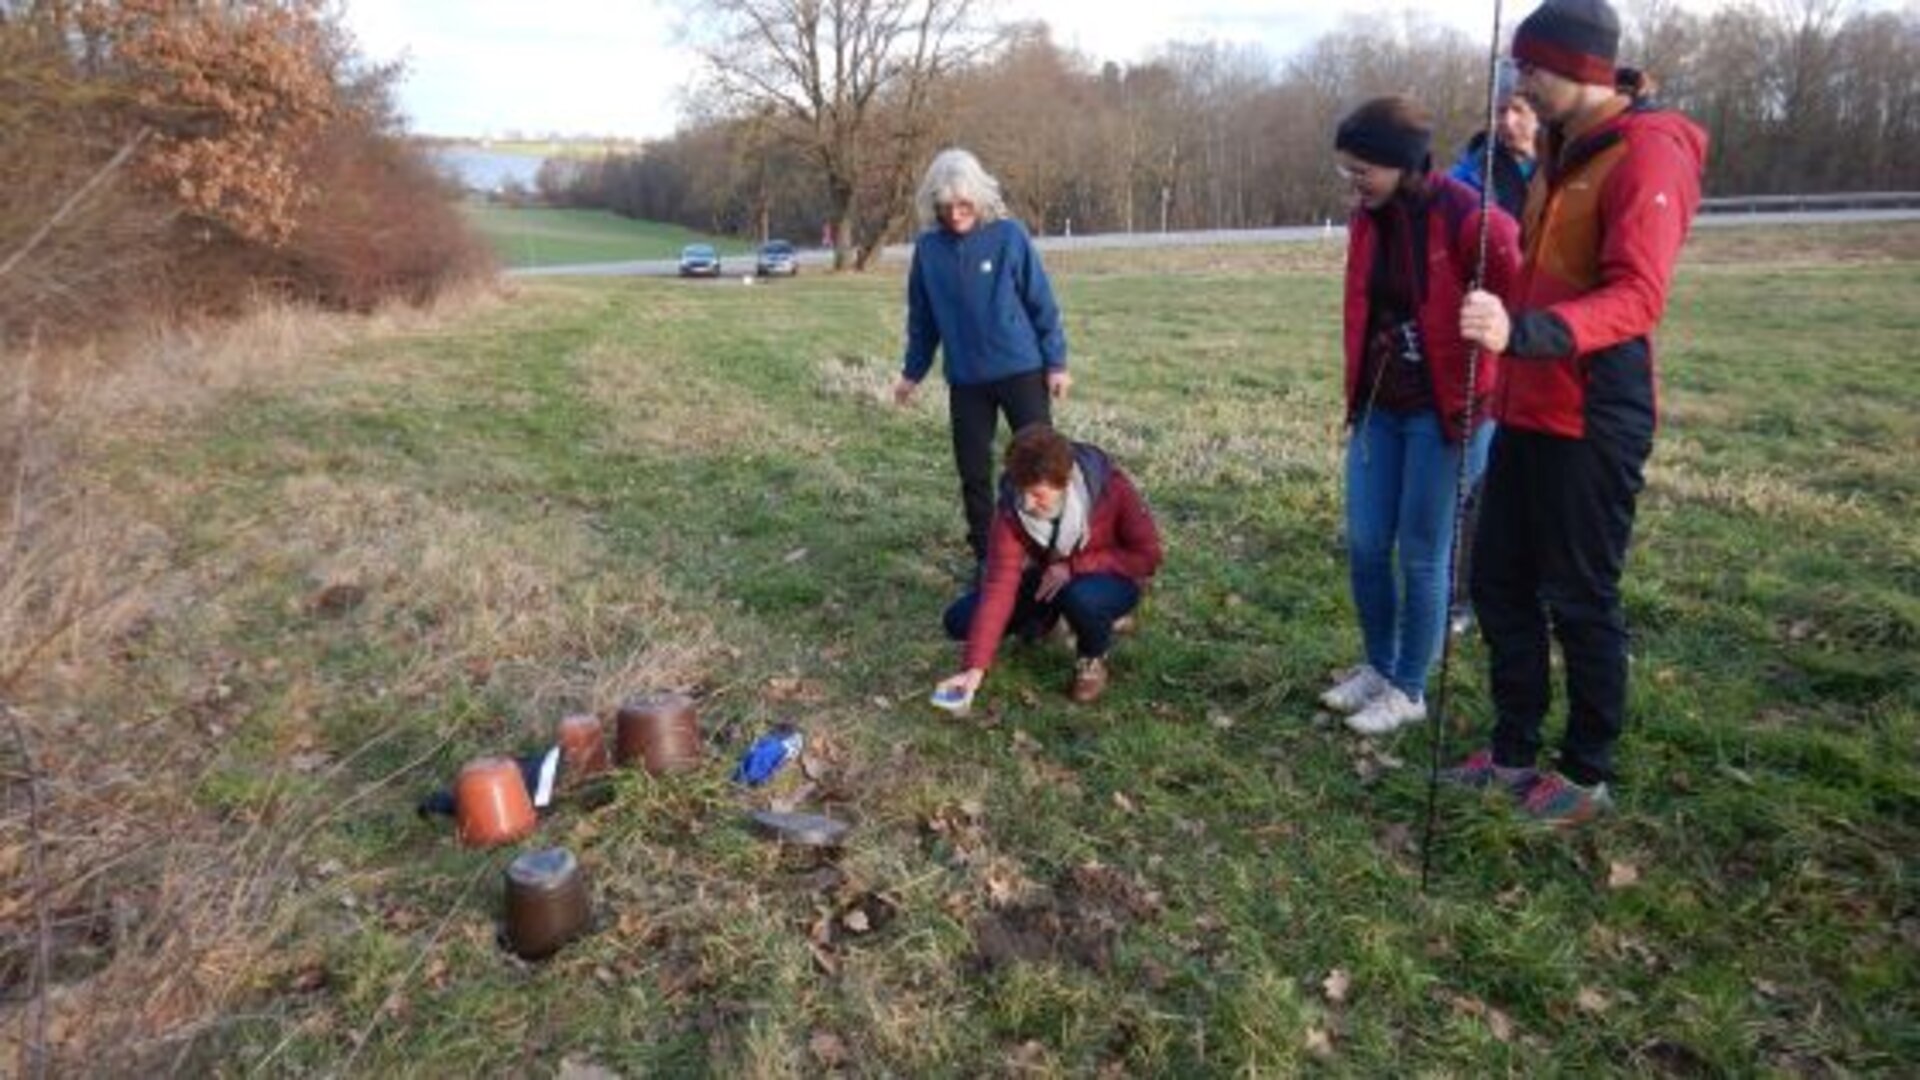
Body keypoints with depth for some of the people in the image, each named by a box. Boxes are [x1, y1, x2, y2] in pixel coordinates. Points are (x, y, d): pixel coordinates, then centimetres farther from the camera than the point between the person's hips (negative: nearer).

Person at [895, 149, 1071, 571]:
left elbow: (1042, 303, -4)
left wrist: (1057, 362, -5)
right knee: (973, 472, 8)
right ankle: (985, 558, 21)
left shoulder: (1008, 235, -8)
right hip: (965, 380, 3)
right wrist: (912, 372, 13)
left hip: (1021, 370, -2)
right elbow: (922, 316, 10)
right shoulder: (928, 247, -1)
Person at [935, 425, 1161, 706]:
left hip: (1110, 578, -3)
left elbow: (1147, 556, -20)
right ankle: (1041, 619, 16)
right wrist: (975, 667, -35)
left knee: (1081, 598, -40)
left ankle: (1093, 658, -5)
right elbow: (999, 582, -28)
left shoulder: (1110, 486, -29)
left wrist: (1073, 566, -29)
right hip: (1047, 579, 3)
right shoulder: (1011, 505, -23)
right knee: (959, 620, -13)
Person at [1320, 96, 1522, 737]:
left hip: (1442, 414, -6)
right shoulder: (1367, 220, 4)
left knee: (1422, 555, 3)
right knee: (1365, 545, 10)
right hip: (1378, 408, 6)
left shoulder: (1468, 220, -17)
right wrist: (1356, 395, 14)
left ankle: (1409, 690, 19)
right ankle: (1378, 667, 30)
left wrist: (1483, 397, -13)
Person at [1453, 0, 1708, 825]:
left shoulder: (1647, 153, -13)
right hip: (1527, 410, 9)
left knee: (1580, 601, 1)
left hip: (1593, 420, -9)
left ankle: (1587, 776, 17)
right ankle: (1515, 752, 26)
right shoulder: (1559, 151, 14)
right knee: (1500, 584, 12)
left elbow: (1637, 298, -24)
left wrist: (1525, 331, -39)